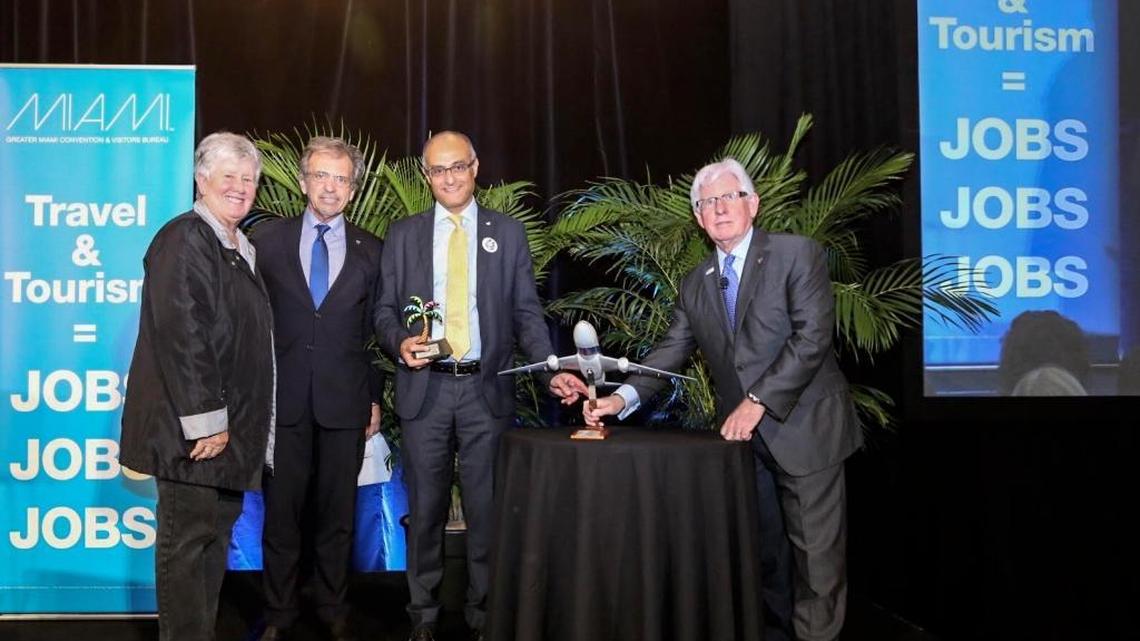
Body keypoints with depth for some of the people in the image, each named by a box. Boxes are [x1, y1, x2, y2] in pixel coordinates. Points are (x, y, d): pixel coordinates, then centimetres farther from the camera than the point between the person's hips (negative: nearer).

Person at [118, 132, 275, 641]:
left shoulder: (242, 248, 16)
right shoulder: (184, 240, -12)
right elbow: (182, 335, -20)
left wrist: (238, 422, 16)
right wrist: (205, 420, -23)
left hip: (231, 427, 9)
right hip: (195, 427, -9)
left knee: (216, 537, 15)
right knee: (186, 543, 1)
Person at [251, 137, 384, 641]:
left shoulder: (370, 251, 6)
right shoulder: (267, 239, 4)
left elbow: (375, 331, 8)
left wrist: (375, 398, 5)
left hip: (345, 401, 1)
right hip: (283, 397, 0)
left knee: (337, 514, 10)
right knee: (281, 511, 7)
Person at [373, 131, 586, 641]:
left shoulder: (508, 232, 6)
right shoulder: (403, 235, 8)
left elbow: (527, 312, 3)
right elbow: (384, 312, 8)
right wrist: (400, 341, -14)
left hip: (487, 389, 0)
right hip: (424, 389, 1)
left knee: (487, 508, 5)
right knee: (425, 508, 9)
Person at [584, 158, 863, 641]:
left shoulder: (798, 254, -6)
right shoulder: (695, 284, 10)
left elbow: (813, 336, -15)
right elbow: (670, 350, 5)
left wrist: (758, 401, -21)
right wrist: (623, 397, -12)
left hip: (804, 430, -5)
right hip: (742, 437, 5)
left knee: (816, 556, 2)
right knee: (760, 554, 15)